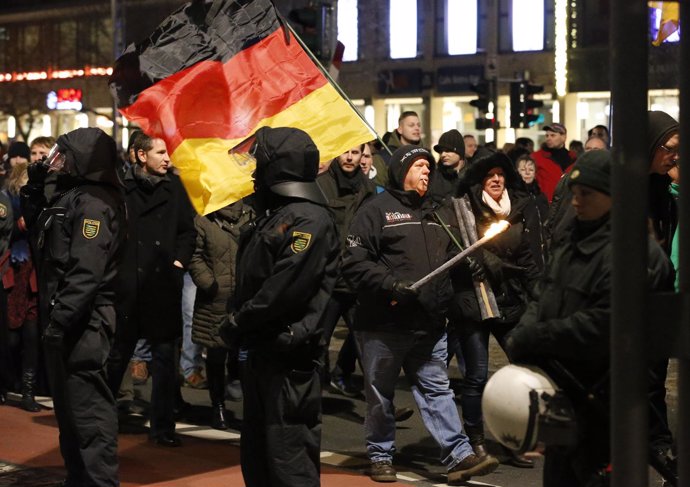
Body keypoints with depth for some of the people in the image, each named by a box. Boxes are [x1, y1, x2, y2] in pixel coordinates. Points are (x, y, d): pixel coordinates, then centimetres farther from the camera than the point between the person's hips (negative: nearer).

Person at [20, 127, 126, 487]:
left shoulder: (94, 202, -15)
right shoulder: (69, 195, 16)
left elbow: (86, 271, -24)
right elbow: (37, 228, 31)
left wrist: (60, 320, -26)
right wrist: (34, 186, 18)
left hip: (82, 323, -11)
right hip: (64, 319, 11)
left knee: (87, 409, -8)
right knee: (68, 405, 18)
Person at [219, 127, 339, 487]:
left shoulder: (309, 220, -15)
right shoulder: (274, 214, 17)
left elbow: (285, 289, -22)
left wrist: (237, 322, -14)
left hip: (288, 358, -10)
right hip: (261, 350, 10)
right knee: (256, 457, 18)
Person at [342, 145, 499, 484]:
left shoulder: (432, 212, 18)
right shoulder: (377, 209, -4)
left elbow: (446, 262, 28)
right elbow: (355, 263, -13)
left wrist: (444, 299, 14)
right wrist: (392, 285, -20)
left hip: (430, 325, 6)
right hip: (383, 324, -5)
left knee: (437, 390, 4)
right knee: (380, 394, 6)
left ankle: (458, 455, 2)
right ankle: (381, 456, 18)